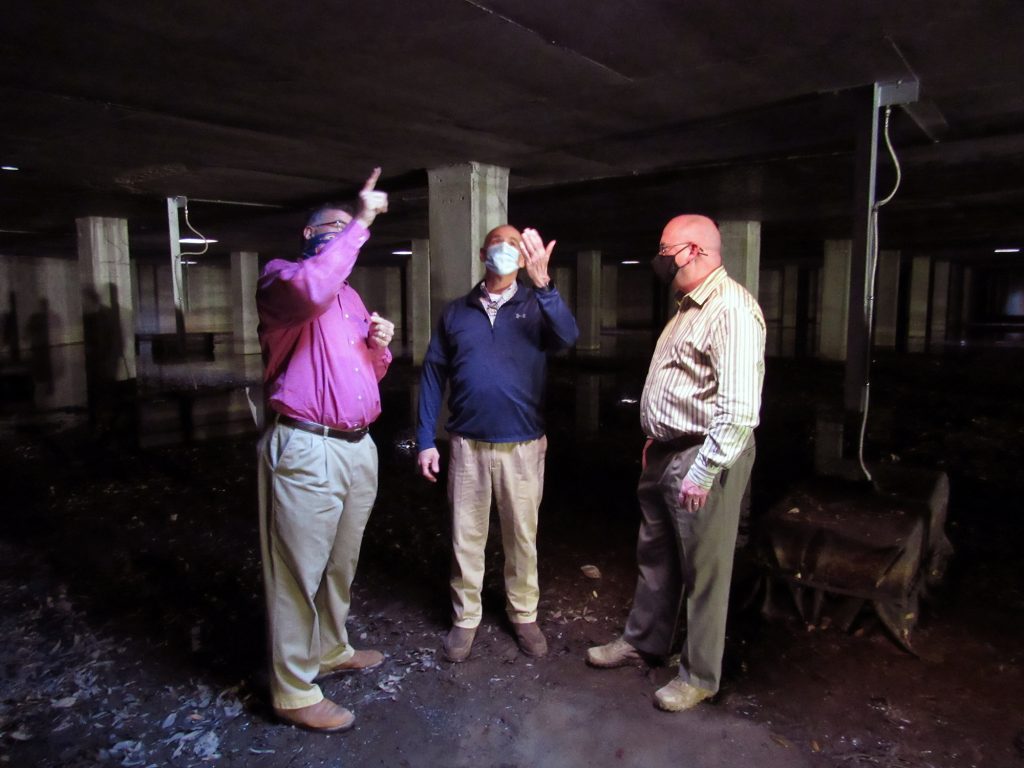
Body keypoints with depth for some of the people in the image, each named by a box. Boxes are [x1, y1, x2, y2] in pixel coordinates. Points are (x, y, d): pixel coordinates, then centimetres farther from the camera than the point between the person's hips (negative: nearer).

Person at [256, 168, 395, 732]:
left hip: (358, 447, 8)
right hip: (306, 449, -8)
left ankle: (332, 650, 39)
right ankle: (294, 691, 15)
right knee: (299, 571, 1)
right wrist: (360, 223, -21)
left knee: (341, 563, 20)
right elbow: (310, 289, -30)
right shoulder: (281, 277, -3)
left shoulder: (350, 295, 21)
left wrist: (381, 346, 4)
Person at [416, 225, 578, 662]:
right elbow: (433, 376, 4)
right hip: (467, 445, 1)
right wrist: (426, 441, -1)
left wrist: (541, 282, -33)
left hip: (523, 445, -1)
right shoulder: (456, 312, 6)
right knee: (466, 536, 11)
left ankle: (523, 614, 30)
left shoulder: (536, 307, 2)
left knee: (522, 536, 12)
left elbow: (568, 338, -20)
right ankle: (466, 617, 28)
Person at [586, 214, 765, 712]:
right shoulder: (689, 306, 13)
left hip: (703, 460, -10)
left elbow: (740, 408, -27)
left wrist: (703, 472, -26)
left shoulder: (732, 310, -19)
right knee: (655, 557, 21)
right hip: (665, 453, 10)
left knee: (703, 571, 7)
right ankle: (642, 640, 40)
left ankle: (699, 675, 25)